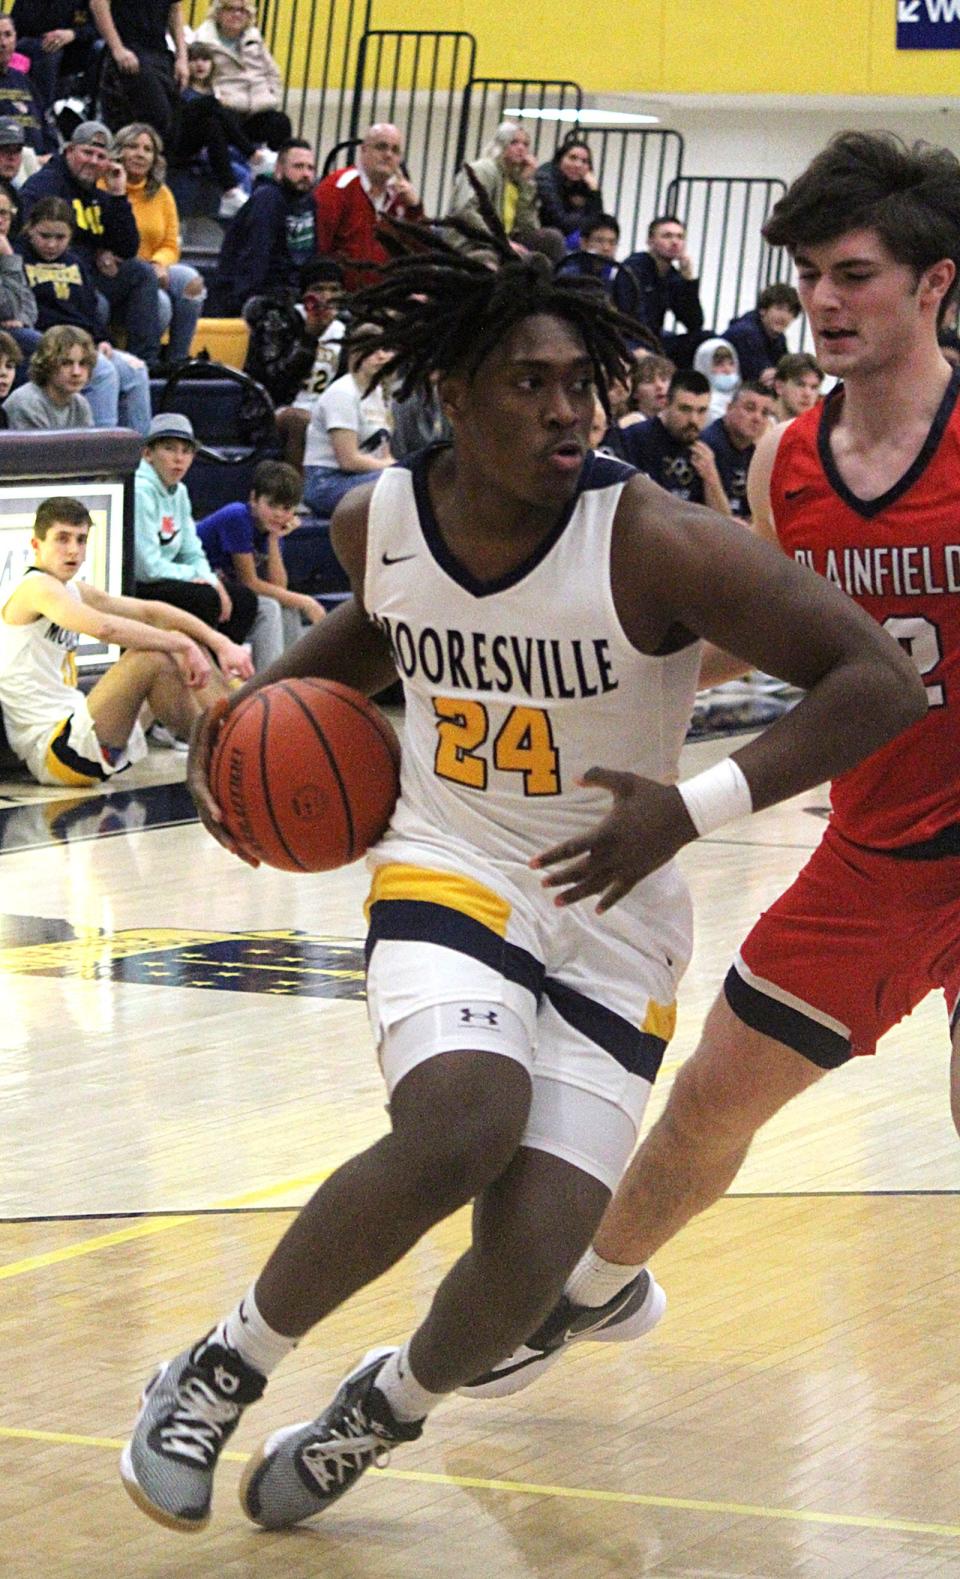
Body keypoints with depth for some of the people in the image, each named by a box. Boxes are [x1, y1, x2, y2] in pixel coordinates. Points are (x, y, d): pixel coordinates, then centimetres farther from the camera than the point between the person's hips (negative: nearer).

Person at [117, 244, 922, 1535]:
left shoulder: (653, 543, -21)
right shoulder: (380, 521, -6)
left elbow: (880, 680, -23)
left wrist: (694, 808, -31)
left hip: (612, 924, -1)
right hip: (450, 877, 1)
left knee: (526, 1273, -12)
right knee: (463, 1127, -31)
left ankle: (382, 1409, 24)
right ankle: (222, 1371, -10)